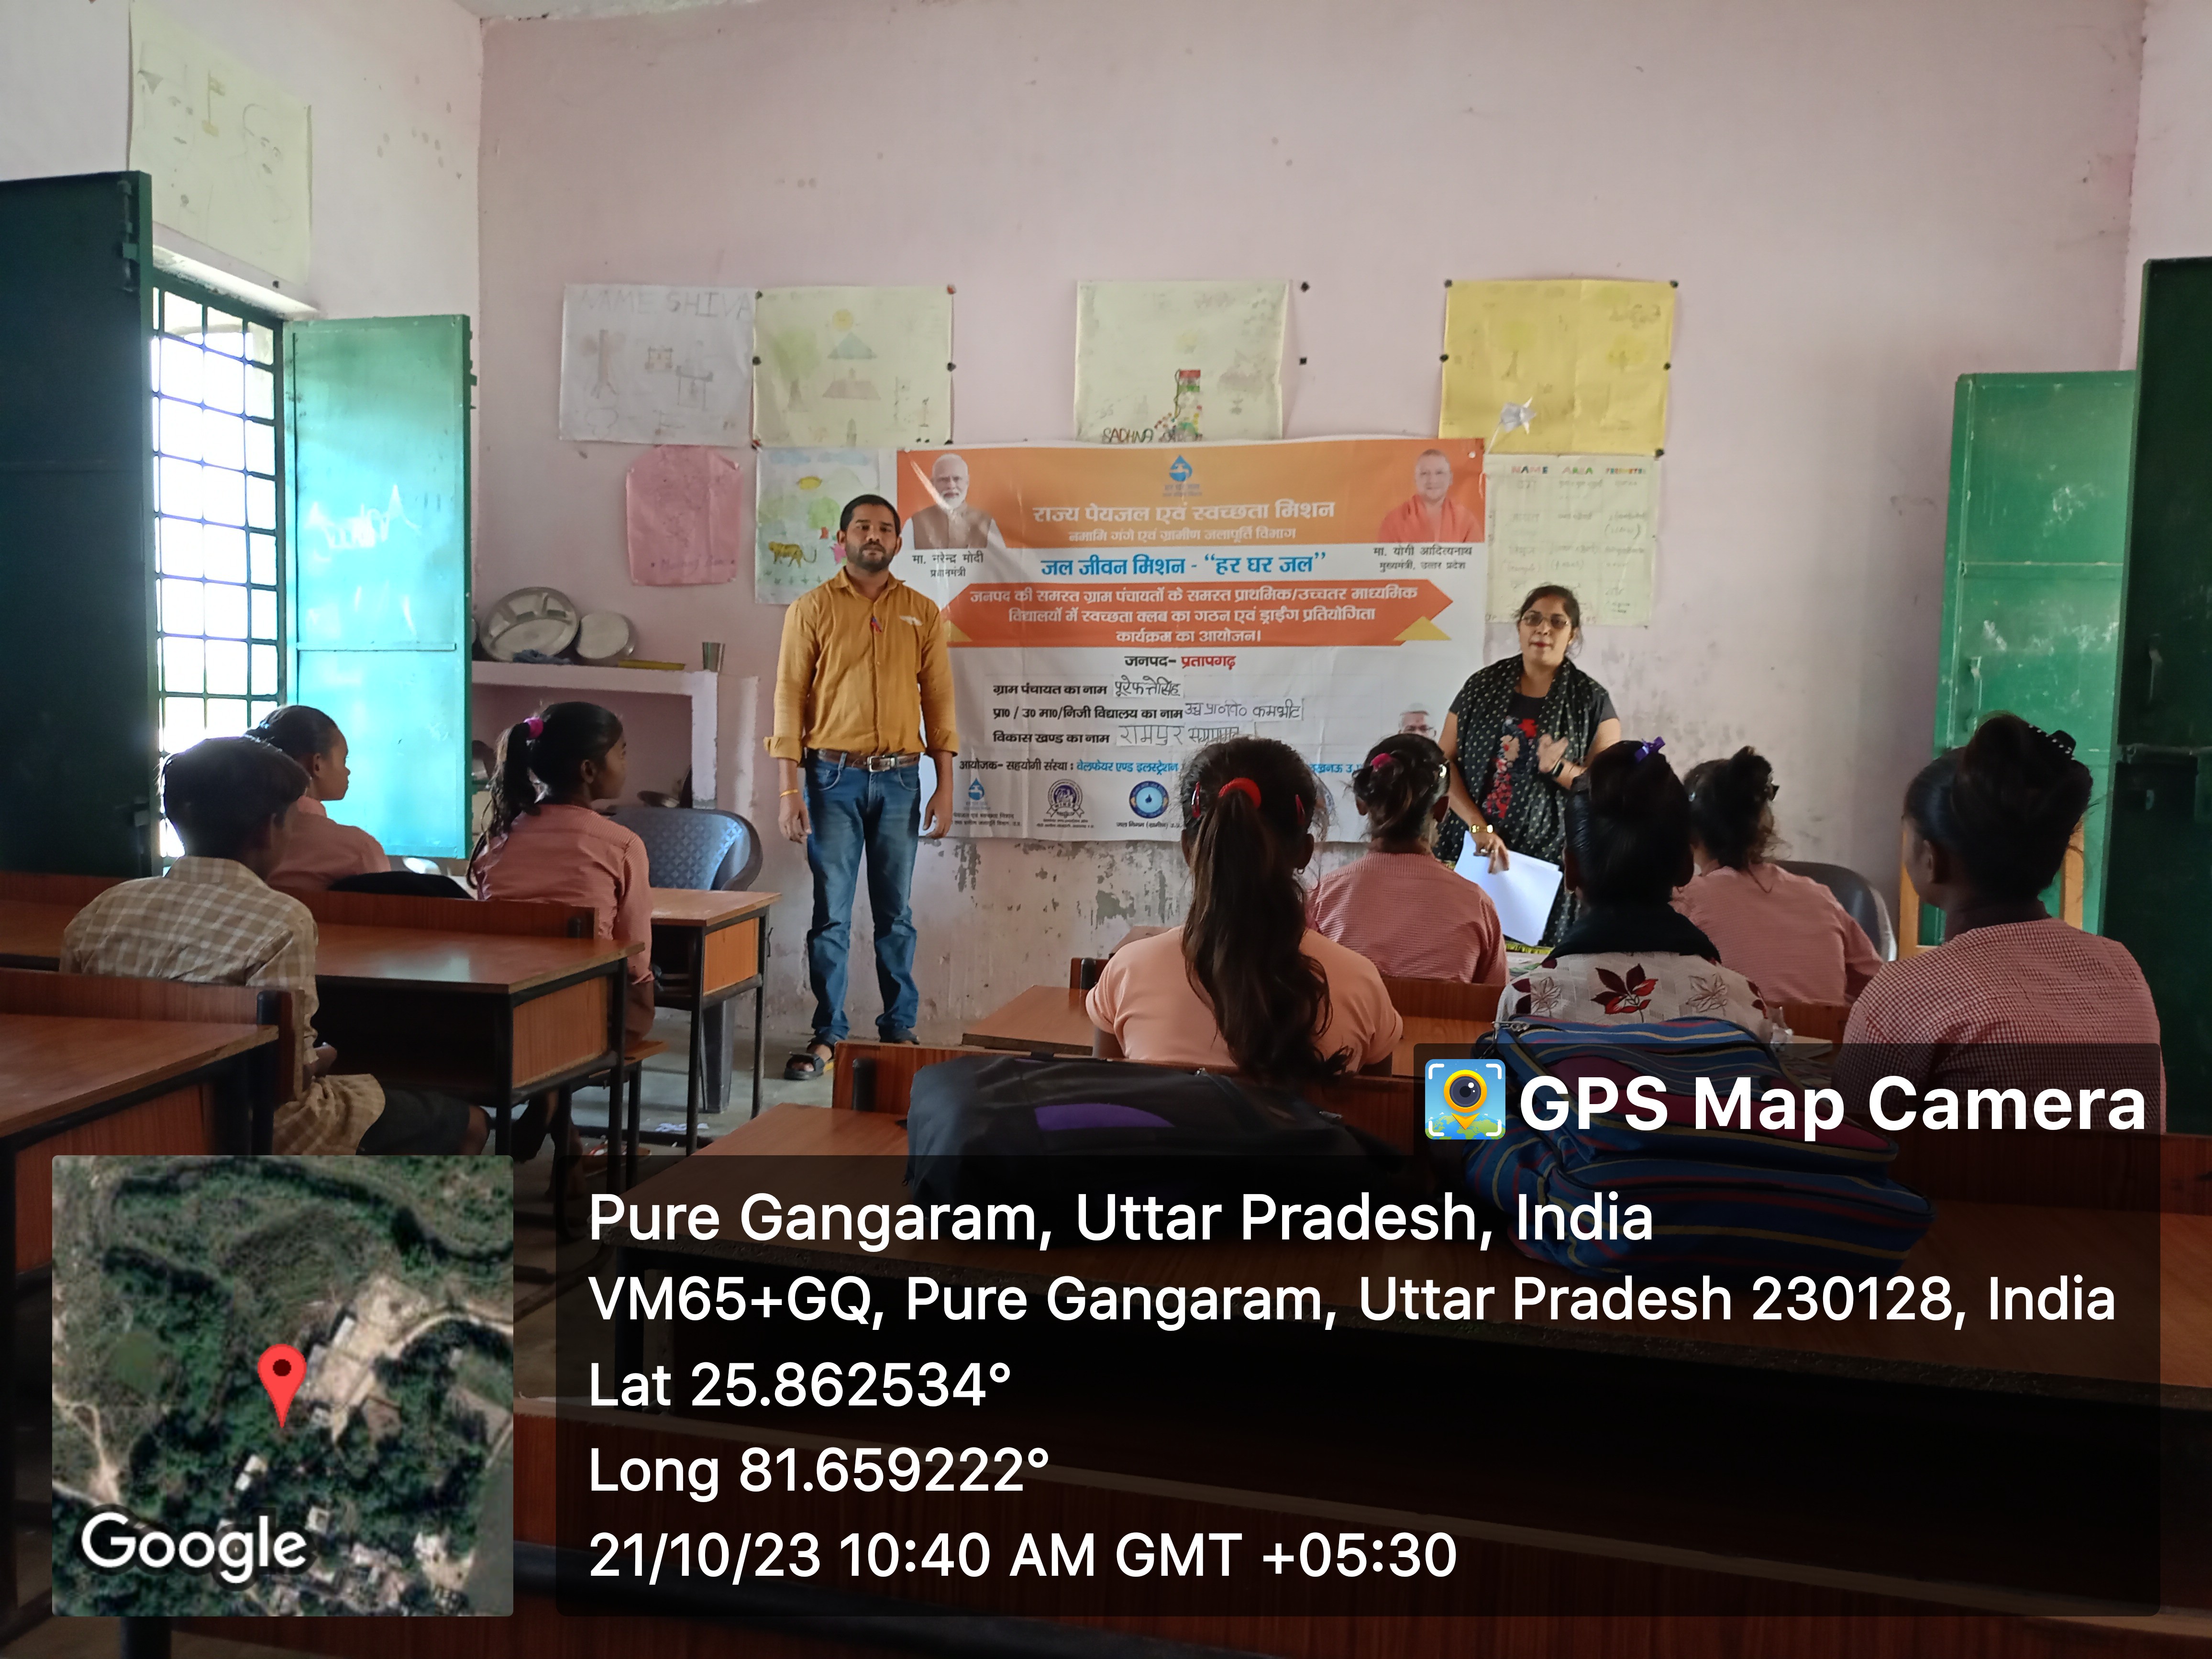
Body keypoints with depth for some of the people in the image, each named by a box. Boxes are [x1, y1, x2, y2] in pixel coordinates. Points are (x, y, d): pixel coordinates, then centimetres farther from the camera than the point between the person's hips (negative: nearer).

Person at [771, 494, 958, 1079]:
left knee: (896, 914, 8)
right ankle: (827, 1035, 11)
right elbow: (790, 698, -1)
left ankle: (900, 1028, 19)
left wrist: (945, 785, 2)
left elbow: (938, 700, 8)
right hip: (833, 777, -2)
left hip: (899, 778, 2)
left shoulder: (922, 612, 9)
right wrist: (788, 788, -7)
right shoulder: (812, 608, 2)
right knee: (830, 915, 1)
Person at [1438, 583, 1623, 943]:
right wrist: (1480, 828, -10)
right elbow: (1445, 762, 2)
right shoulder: (1483, 685, 7)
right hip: (1471, 853, 1)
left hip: (1548, 861, -1)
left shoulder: (1592, 700, 3)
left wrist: (1559, 769, -18)